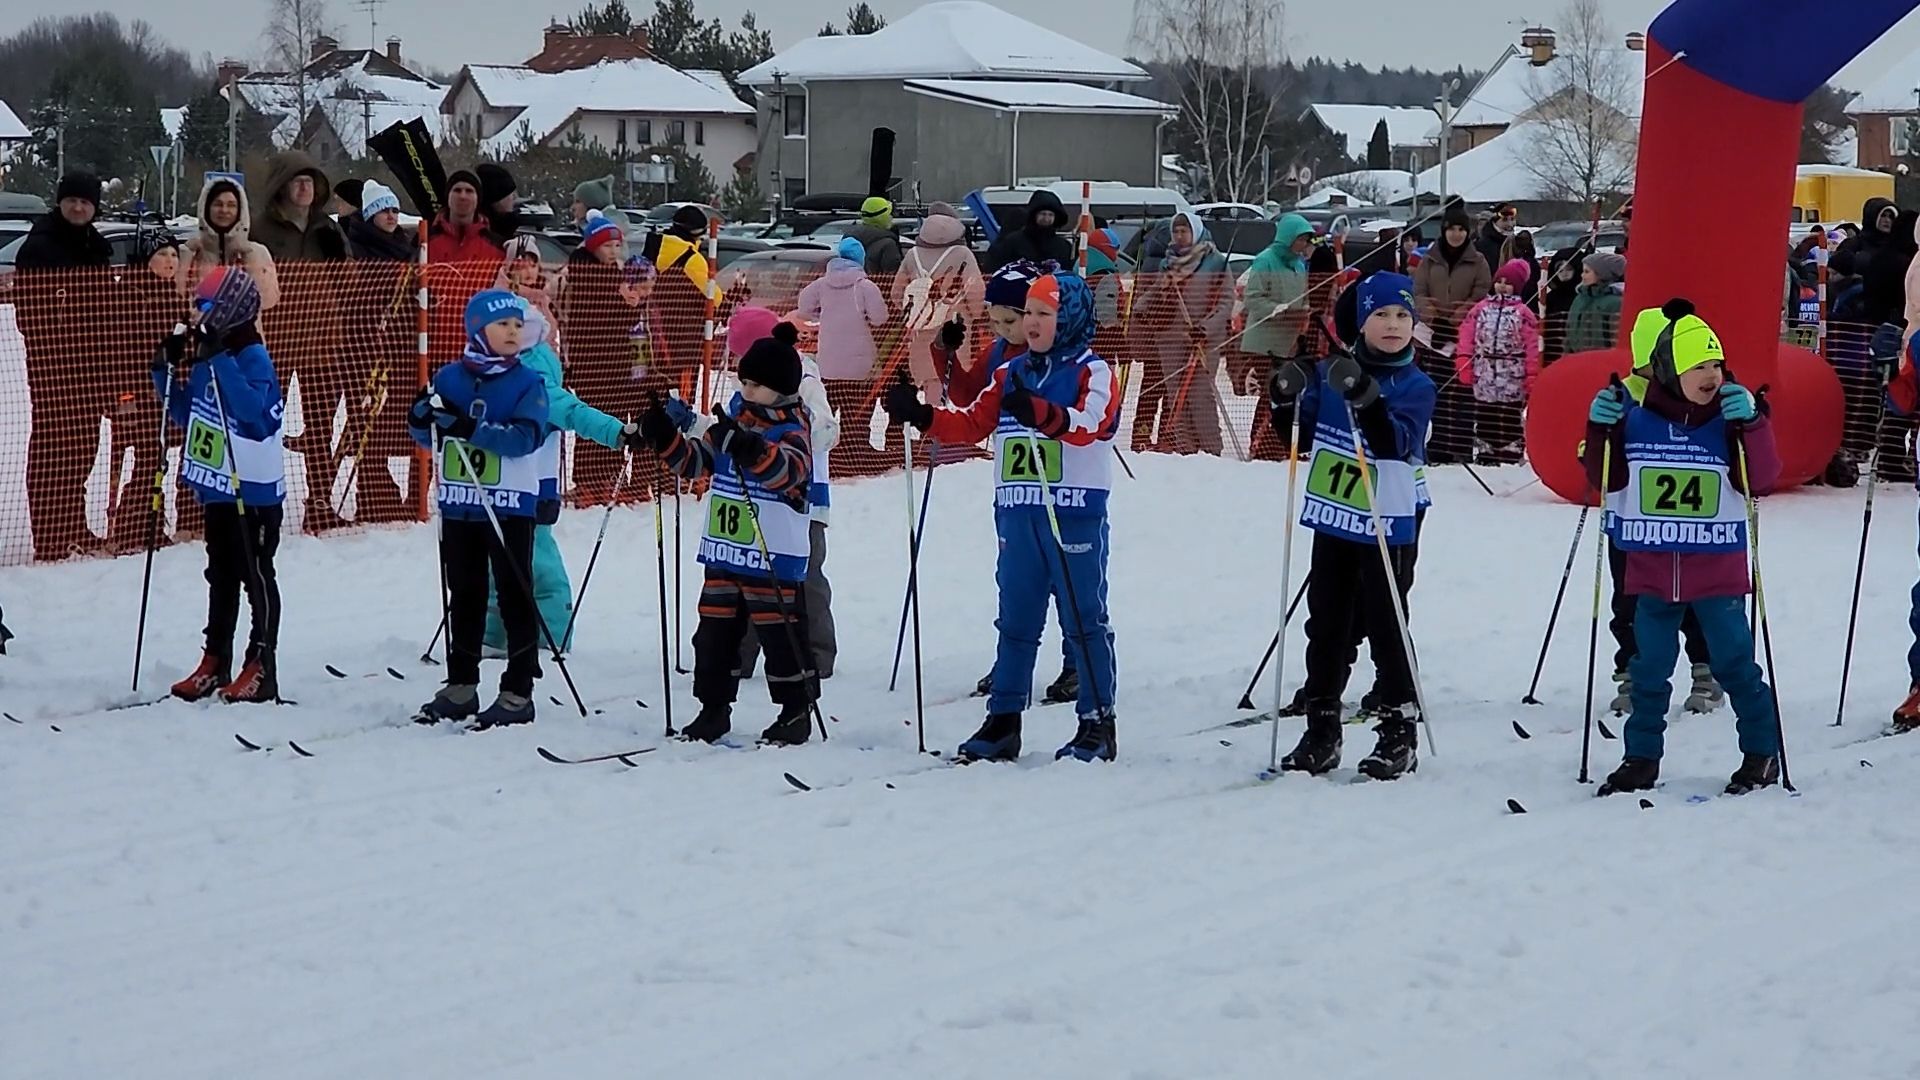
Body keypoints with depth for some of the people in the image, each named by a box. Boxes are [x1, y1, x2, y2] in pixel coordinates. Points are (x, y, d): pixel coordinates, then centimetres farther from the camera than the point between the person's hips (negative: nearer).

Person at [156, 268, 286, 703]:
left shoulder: (252, 356, -17)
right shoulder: (202, 357, 8)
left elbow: (254, 410, -34)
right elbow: (184, 416, 16)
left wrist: (221, 361, -35)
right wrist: (167, 372, 3)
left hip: (254, 488, -9)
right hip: (216, 487, 9)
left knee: (256, 575, -2)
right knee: (220, 575, 15)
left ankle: (261, 668, 2)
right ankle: (215, 662, 23)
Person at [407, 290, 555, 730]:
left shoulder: (527, 382, -4)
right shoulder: (450, 378, 5)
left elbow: (525, 437, -18)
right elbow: (425, 437, 9)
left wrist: (471, 430, -27)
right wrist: (424, 417, -14)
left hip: (509, 507, -4)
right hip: (458, 505, 4)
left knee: (515, 598, 1)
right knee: (464, 597, 13)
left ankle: (517, 693, 4)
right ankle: (460, 687, 21)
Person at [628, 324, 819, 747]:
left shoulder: (792, 429, -9)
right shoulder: (733, 419, 10)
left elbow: (789, 468, -30)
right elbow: (693, 461, 13)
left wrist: (749, 448, -46)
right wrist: (664, 435, -4)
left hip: (774, 556, -7)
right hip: (724, 552, 7)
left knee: (780, 633, -2)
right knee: (714, 632, 9)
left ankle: (796, 712, 8)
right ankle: (714, 709, 19)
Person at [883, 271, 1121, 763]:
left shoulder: (1093, 372, -3)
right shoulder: (1010, 374, 15)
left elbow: (1087, 423, -22)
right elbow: (972, 423, 11)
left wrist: (1040, 413, -40)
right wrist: (921, 415, -3)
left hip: (1075, 515, -6)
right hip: (1017, 514, 6)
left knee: (1085, 620, -1)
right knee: (1016, 620, 9)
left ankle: (1098, 722, 5)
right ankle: (1003, 720, 14)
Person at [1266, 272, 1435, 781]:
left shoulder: (1416, 386, -6)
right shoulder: (1332, 372, 4)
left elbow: (1393, 444, -22)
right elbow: (1298, 434, 8)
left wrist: (1364, 397, -36)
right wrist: (1286, 398, -11)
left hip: (1387, 524, -4)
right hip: (1332, 519, 4)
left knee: (1386, 625, -2)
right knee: (1327, 625, 9)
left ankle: (1398, 731, 7)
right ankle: (1321, 730, 17)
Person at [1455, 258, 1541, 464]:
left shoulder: (1523, 312, -1)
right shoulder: (1481, 308, 8)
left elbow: (1532, 347, -4)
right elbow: (1467, 337, 3)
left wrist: (1532, 378, -7)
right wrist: (1463, 364, -8)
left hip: (1512, 380, -3)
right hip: (1484, 377, 3)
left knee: (1510, 422, 1)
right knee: (1484, 420, 9)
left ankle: (1510, 460, 5)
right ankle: (1485, 458, 17)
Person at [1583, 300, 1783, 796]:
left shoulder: (1730, 418, -4)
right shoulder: (1636, 419, -2)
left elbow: (1761, 479, -11)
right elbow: (1607, 479, 3)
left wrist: (1750, 424, -22)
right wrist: (1602, 430, -11)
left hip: (1717, 570, -1)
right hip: (1652, 569, 2)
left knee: (1733, 662, 2)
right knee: (1649, 668, 9)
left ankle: (1761, 751, 15)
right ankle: (1642, 758, 20)